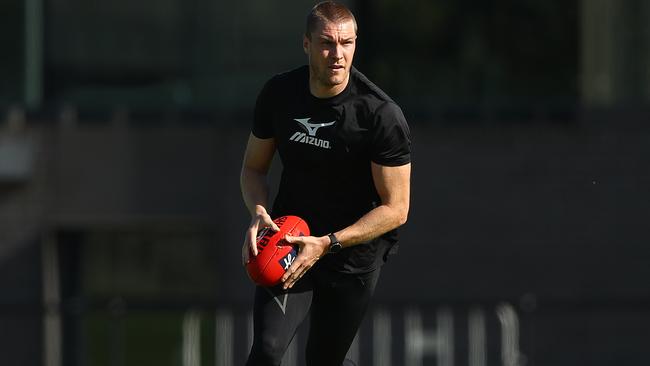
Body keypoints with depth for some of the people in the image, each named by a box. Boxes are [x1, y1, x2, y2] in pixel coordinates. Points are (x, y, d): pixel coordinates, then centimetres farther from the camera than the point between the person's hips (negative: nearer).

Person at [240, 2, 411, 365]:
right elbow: (254, 168, 9)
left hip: (353, 257, -2)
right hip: (289, 238, 2)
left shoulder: (382, 114, -18)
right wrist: (259, 212, -13)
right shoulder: (279, 93, -6)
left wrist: (326, 245, -24)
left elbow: (395, 209, -14)